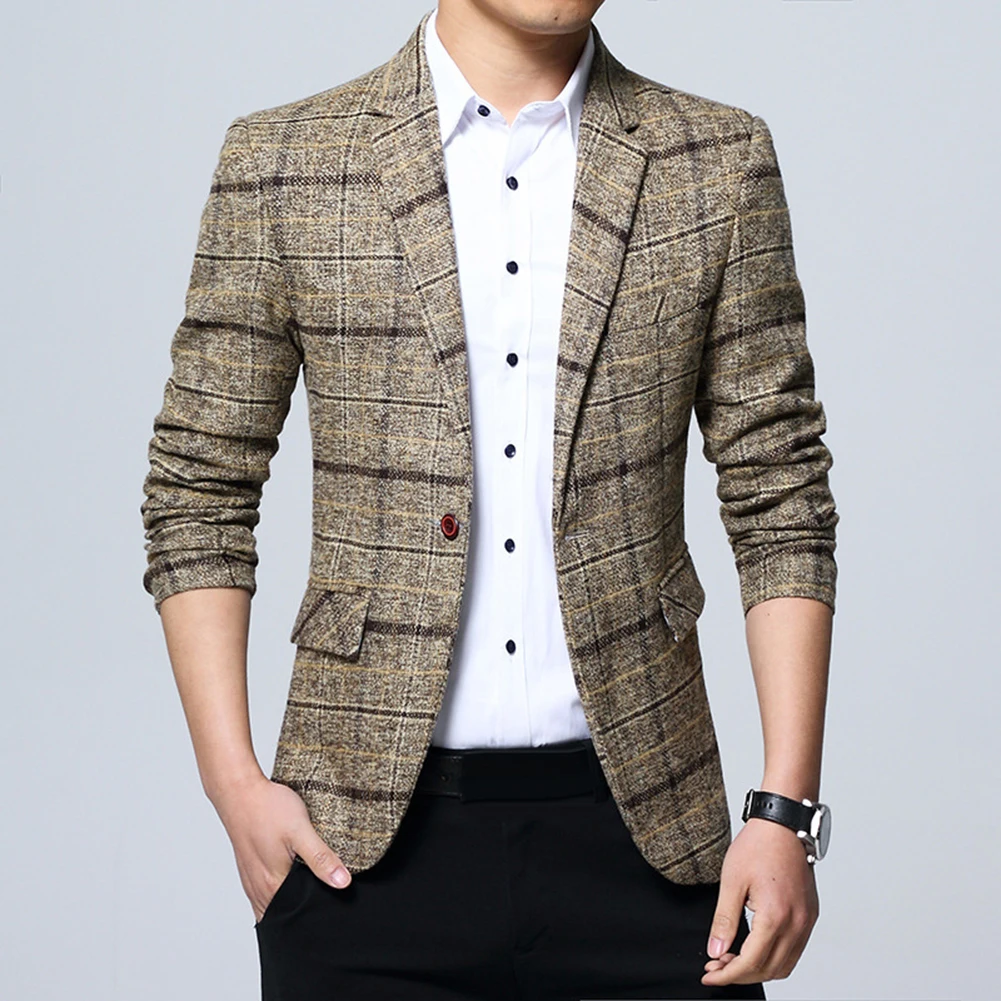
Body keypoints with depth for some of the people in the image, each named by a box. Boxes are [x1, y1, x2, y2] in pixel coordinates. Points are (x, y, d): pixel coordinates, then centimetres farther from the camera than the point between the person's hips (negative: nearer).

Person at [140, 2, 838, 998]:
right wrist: (234, 783, -4)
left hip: (637, 821, 1)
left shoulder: (720, 165, 4)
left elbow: (780, 502, 3)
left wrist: (786, 809, -4)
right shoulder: (281, 164, 2)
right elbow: (197, 495, 5)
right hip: (365, 843, 0)